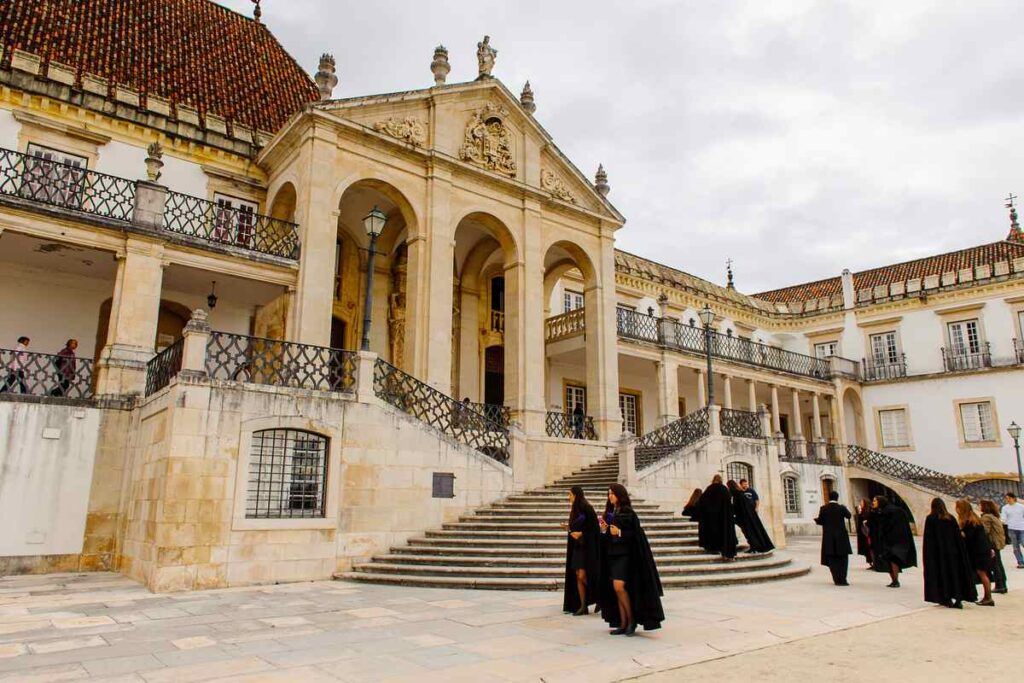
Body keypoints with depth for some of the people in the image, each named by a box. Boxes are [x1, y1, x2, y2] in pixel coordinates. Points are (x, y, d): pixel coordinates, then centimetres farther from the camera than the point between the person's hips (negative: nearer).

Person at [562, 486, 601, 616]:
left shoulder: (587, 508, -13)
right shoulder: (575, 509, 12)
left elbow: (594, 528, -13)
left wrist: (581, 534, -18)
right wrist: (569, 528, 4)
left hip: (587, 547, -8)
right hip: (577, 546, 8)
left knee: (582, 576, -10)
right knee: (578, 577, 4)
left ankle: (598, 598, 11)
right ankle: (583, 606, 8)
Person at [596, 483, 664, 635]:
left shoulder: (629, 513, -8)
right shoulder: (611, 513, 12)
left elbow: (636, 534, -11)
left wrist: (620, 533, -20)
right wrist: (604, 530, -2)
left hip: (625, 554, -7)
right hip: (612, 554, 7)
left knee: (619, 586, -16)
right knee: (617, 590, 7)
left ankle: (632, 619, 1)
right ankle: (623, 624, 13)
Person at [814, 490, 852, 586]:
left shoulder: (823, 508, -6)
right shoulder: (841, 507, -9)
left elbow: (820, 521, -6)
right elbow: (848, 516, 9)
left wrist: (816, 519, 16)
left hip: (828, 537, 1)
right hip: (841, 537, -1)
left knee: (832, 559, 10)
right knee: (843, 558, 9)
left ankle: (837, 579, 10)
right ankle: (842, 579, 3)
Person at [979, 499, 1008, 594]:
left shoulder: (986, 517, -18)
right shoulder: (994, 516, 12)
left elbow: (985, 530, -22)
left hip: (993, 543, -9)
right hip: (998, 542, 9)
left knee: (995, 565, -2)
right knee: (999, 565, 15)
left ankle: (999, 586, 2)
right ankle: (1003, 585, 21)